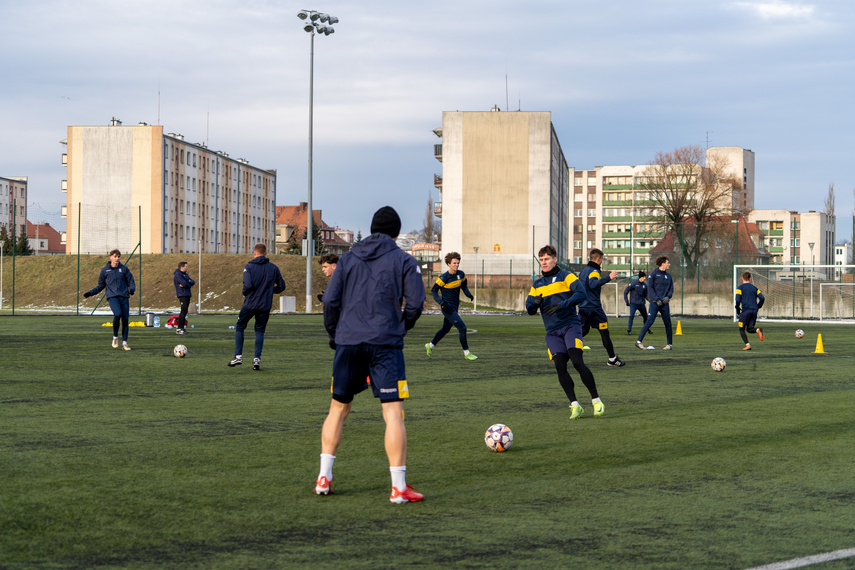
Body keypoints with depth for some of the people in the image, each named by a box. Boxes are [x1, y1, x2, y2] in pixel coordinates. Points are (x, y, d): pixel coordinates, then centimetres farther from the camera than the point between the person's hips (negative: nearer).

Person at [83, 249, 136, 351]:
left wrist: (132, 289, -10)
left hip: (124, 297, 2)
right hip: (112, 296, -2)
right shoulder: (104, 270, 10)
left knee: (125, 319, -3)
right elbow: (101, 286, 17)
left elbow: (131, 282, 12)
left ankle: (124, 343, 6)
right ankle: (115, 337, -6)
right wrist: (90, 293, 6)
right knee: (117, 314, -26)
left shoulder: (124, 269, 11)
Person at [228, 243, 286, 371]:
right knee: (260, 331, 12)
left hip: (250, 304, -2)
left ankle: (238, 356, 7)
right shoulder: (273, 268, 4)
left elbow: (248, 285, -19)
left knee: (239, 327, 14)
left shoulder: (249, 267, -6)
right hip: (265, 306, 2)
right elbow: (281, 286, 7)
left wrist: (244, 292, 2)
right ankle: (257, 359, 1)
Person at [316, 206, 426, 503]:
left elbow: (330, 300, 6)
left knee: (338, 409, 16)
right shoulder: (404, 260, 3)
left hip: (348, 343, 3)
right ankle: (399, 487, -9)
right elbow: (415, 302, -5)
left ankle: (324, 477, 14)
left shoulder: (348, 258, 12)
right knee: (393, 413, -5)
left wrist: (334, 334, 17)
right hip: (386, 344, -3)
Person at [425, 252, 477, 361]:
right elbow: (433, 290, -8)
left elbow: (464, 285, 20)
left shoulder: (461, 274, 3)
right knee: (462, 327, -13)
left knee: (445, 329, 20)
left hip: (455, 307, 8)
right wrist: (441, 302, -20)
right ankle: (466, 353, -5)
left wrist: (468, 293, -1)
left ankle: (430, 346, 39)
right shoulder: (444, 277, -16)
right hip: (448, 307, -8)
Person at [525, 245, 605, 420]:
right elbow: (529, 309, 14)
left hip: (570, 325, -5)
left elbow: (581, 294, -12)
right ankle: (574, 404, -3)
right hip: (553, 331, 5)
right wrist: (535, 303, -9)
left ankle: (596, 400, -8)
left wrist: (562, 305, -22)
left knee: (577, 362, -18)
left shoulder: (566, 276, 2)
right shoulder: (537, 284, 17)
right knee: (560, 366, -9)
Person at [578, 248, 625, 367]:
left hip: (582, 307, 8)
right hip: (594, 307, -8)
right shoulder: (594, 271, -12)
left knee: (583, 330, 18)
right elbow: (593, 284, -32)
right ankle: (612, 359, 0)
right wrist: (608, 278, -38)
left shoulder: (583, 270, 15)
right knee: (604, 332, -2)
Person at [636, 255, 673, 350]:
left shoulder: (668, 275, 12)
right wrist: (657, 299, -13)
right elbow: (650, 287, -7)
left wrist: (668, 297, -4)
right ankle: (639, 341, -14)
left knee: (667, 323, 5)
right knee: (649, 321, -14)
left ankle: (669, 344, 15)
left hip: (664, 303, 5)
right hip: (654, 303, -5)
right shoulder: (653, 274, -3)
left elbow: (671, 288, 17)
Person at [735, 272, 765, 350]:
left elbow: (738, 300, -9)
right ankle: (758, 330, -20)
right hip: (754, 311, 4)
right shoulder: (754, 288, 16)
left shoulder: (740, 288, 3)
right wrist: (757, 307, 16)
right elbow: (762, 298, 5)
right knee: (749, 329, 13)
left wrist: (738, 311, 2)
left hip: (745, 310, -4)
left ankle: (747, 344, -11)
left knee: (741, 329, 7)